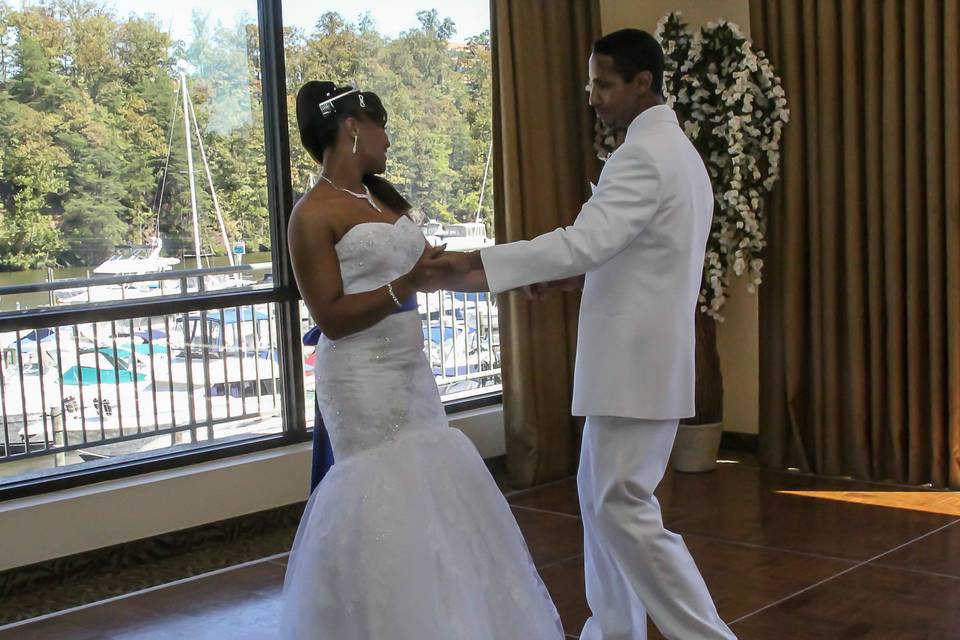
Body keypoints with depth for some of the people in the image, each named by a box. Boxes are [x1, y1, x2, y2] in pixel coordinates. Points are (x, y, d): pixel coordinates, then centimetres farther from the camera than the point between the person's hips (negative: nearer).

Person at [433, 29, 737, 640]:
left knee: (624, 506, -5)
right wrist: (577, 277, 10)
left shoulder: (643, 156, -17)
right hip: (640, 357, 10)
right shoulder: (676, 150, 16)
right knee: (602, 494, 17)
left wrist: (476, 260, -25)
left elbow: (583, 241, -28)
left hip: (636, 363, -10)